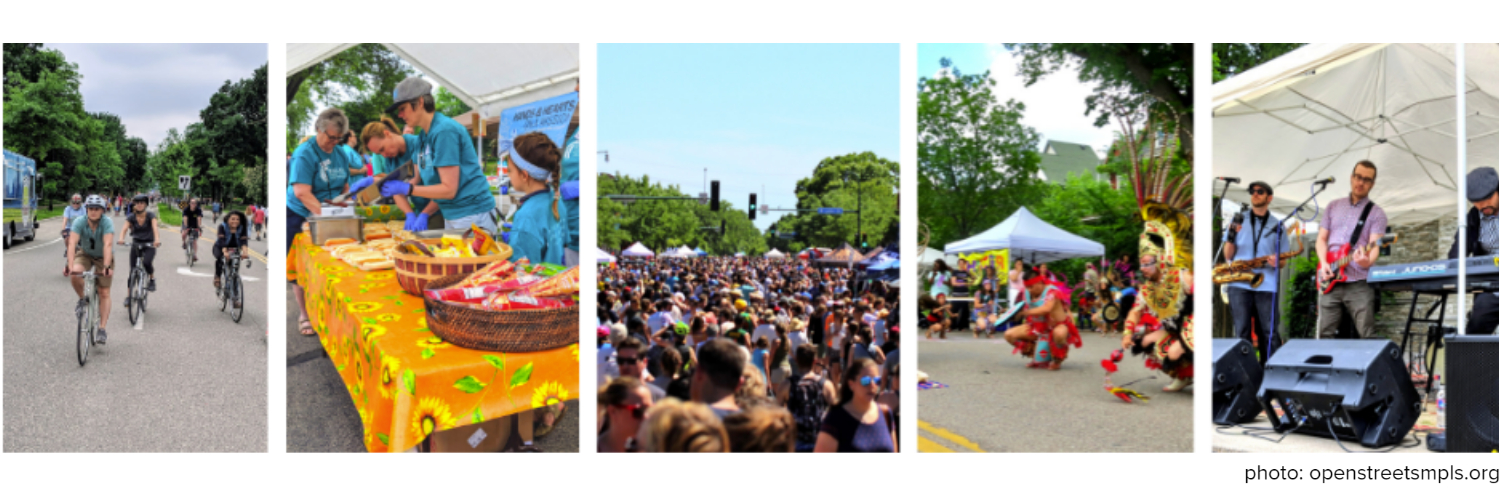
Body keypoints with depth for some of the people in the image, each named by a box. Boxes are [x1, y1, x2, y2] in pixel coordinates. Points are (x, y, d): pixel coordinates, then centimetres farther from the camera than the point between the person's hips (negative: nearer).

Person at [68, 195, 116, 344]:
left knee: (104, 294, -5)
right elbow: (72, 243, -34)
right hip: (85, 253, 1)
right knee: (75, 275, -30)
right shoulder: (79, 222, -24)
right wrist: (70, 264, -48)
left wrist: (107, 266, -51)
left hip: (103, 257, -1)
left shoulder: (107, 223, -28)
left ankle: (102, 329, -3)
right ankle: (82, 299, 0)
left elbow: (107, 245, -39)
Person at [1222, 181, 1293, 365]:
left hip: (1266, 286, 0)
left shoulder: (1277, 226, 11)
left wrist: (1277, 262, -11)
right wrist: (1231, 237, -13)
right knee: (1242, 333, -4)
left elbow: (1282, 259, 12)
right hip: (1239, 284, 0)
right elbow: (1229, 255, 7)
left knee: (1269, 334, -2)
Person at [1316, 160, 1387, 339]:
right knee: (1325, 335, 2)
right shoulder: (1333, 207, 15)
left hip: (1359, 283, -3)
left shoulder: (1376, 213, 4)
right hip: (1330, 283, 3)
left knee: (1367, 336, -7)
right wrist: (1324, 263, -6)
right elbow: (1322, 239, 13)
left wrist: (1368, 260, -32)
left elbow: (1375, 246, -9)